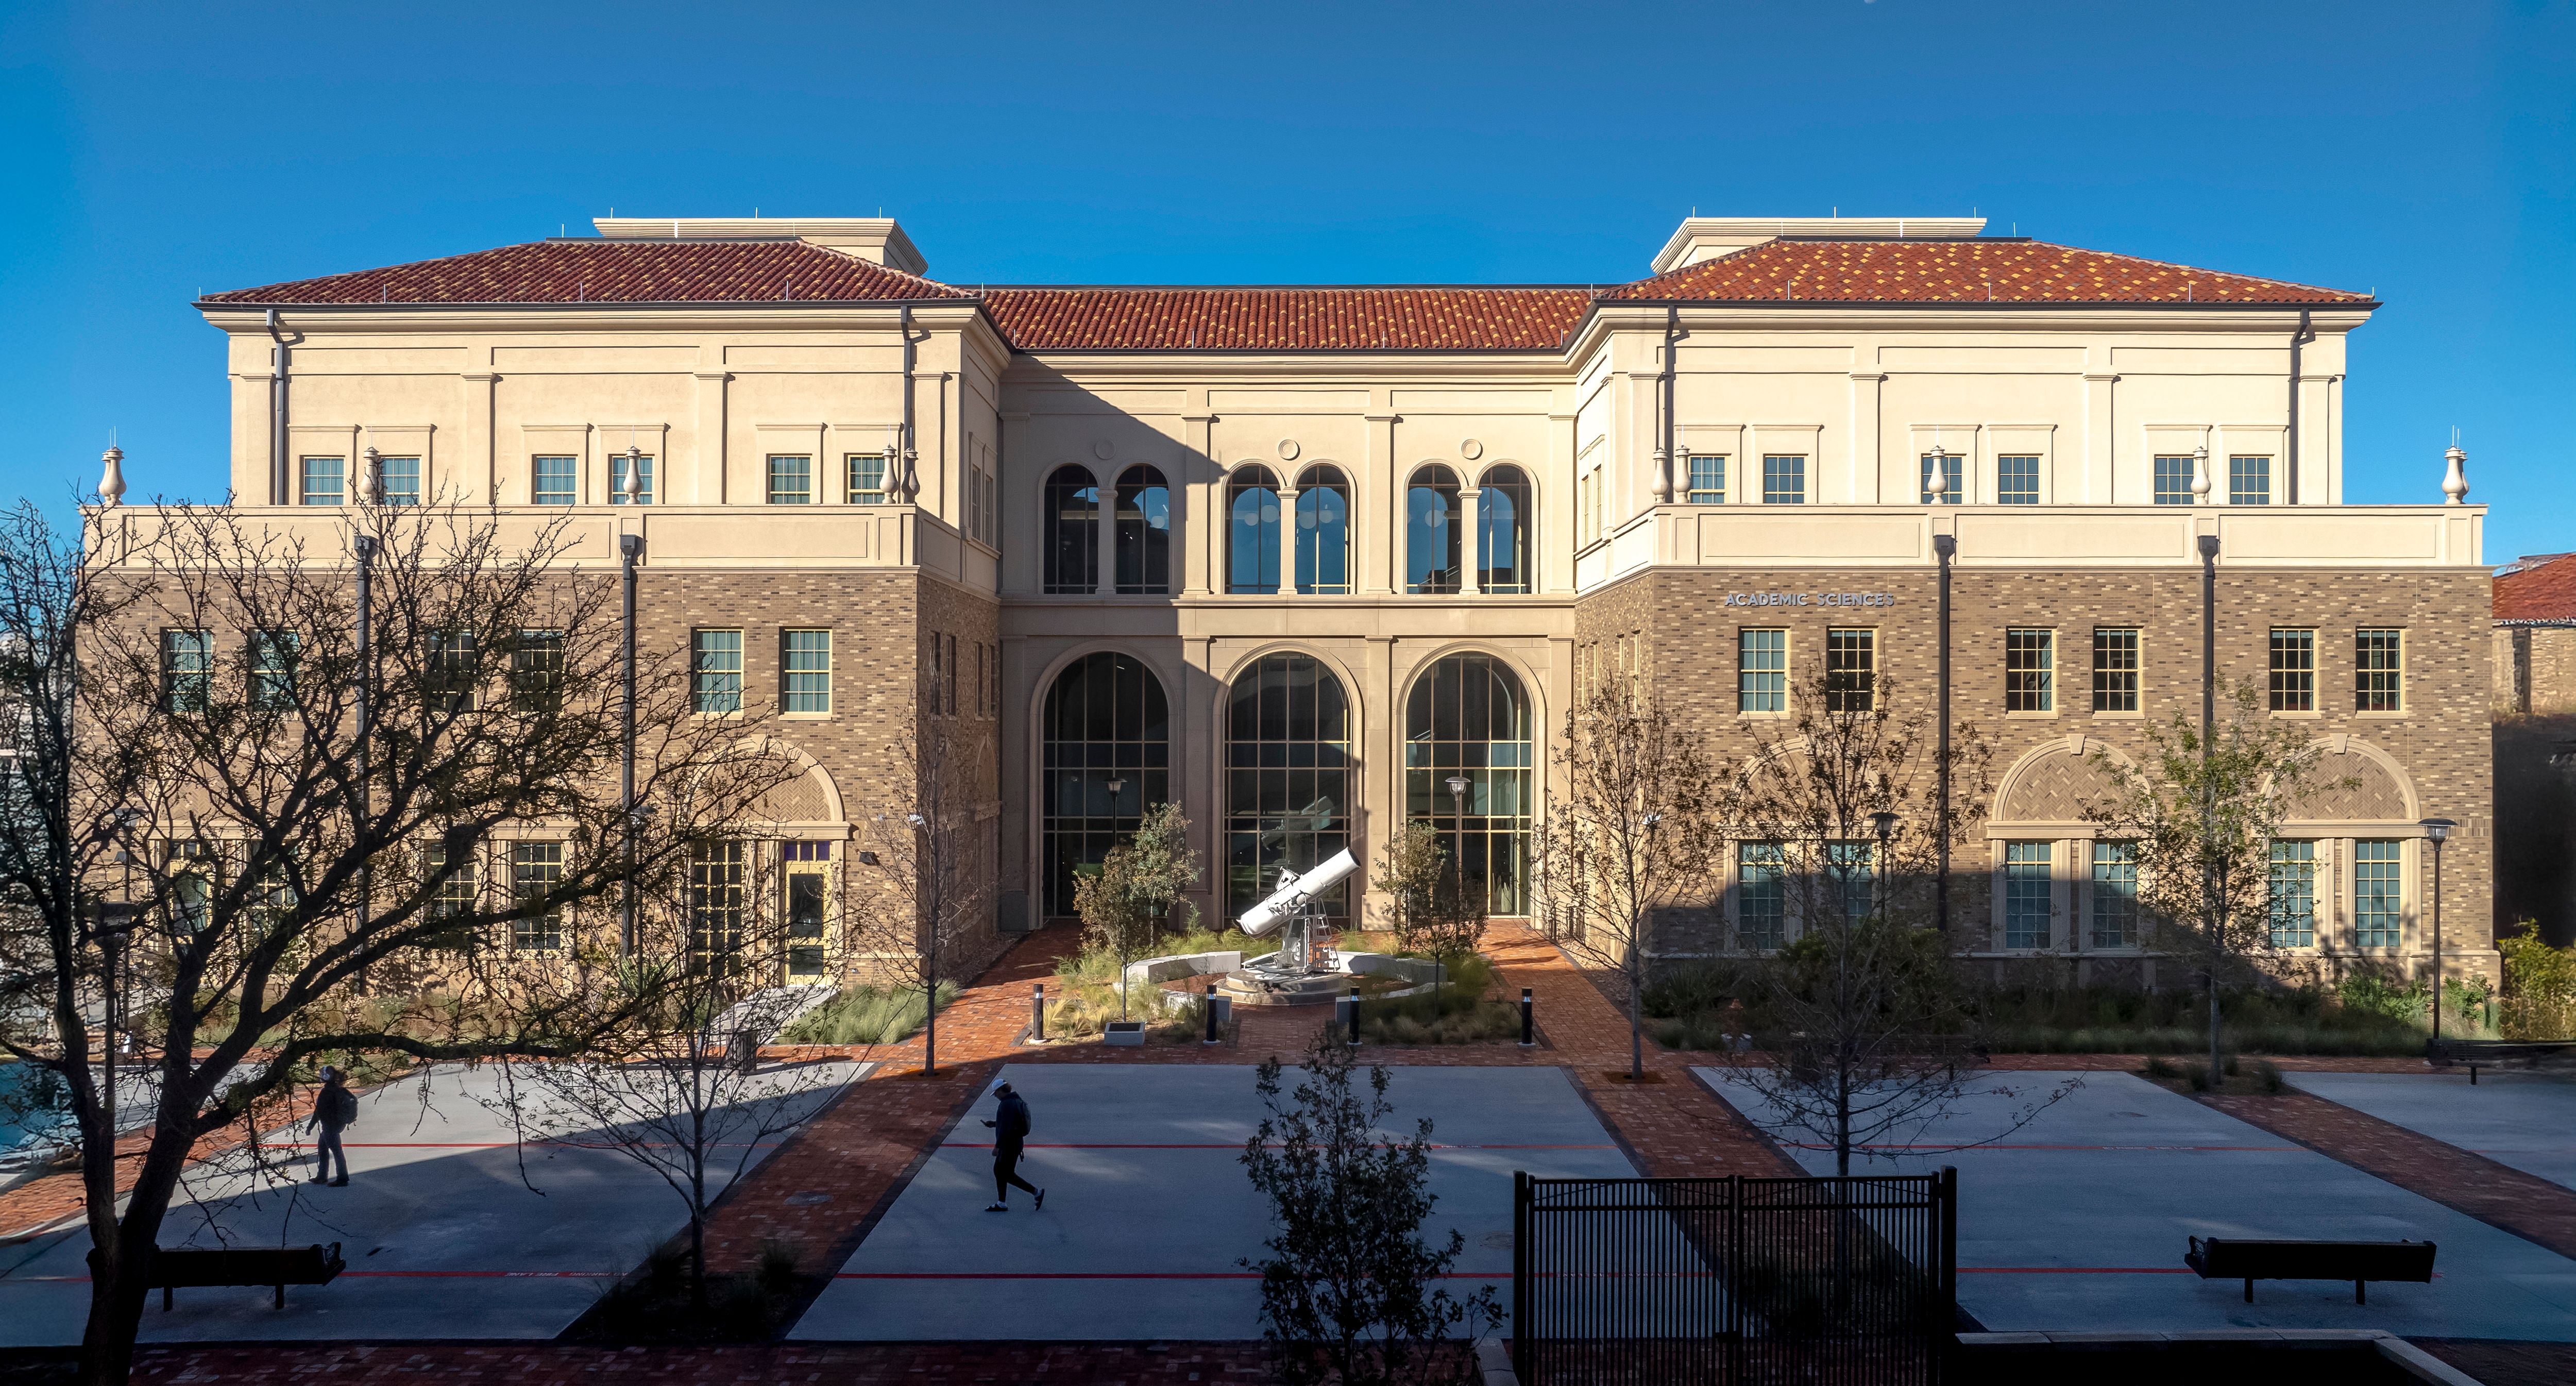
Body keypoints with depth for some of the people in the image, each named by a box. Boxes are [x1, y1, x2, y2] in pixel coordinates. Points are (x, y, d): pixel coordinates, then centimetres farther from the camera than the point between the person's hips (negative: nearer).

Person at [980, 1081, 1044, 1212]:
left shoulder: (1007, 1104, -21)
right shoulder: (1016, 1100, 10)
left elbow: (1006, 1127, -26)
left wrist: (997, 1146, -24)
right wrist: (994, 1123, 19)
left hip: (1010, 1145, -10)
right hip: (1014, 1142, 10)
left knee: (1008, 1175, -1)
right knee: (998, 1171, 16)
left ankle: (1036, 1192, 4)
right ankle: (1001, 1204, 22)